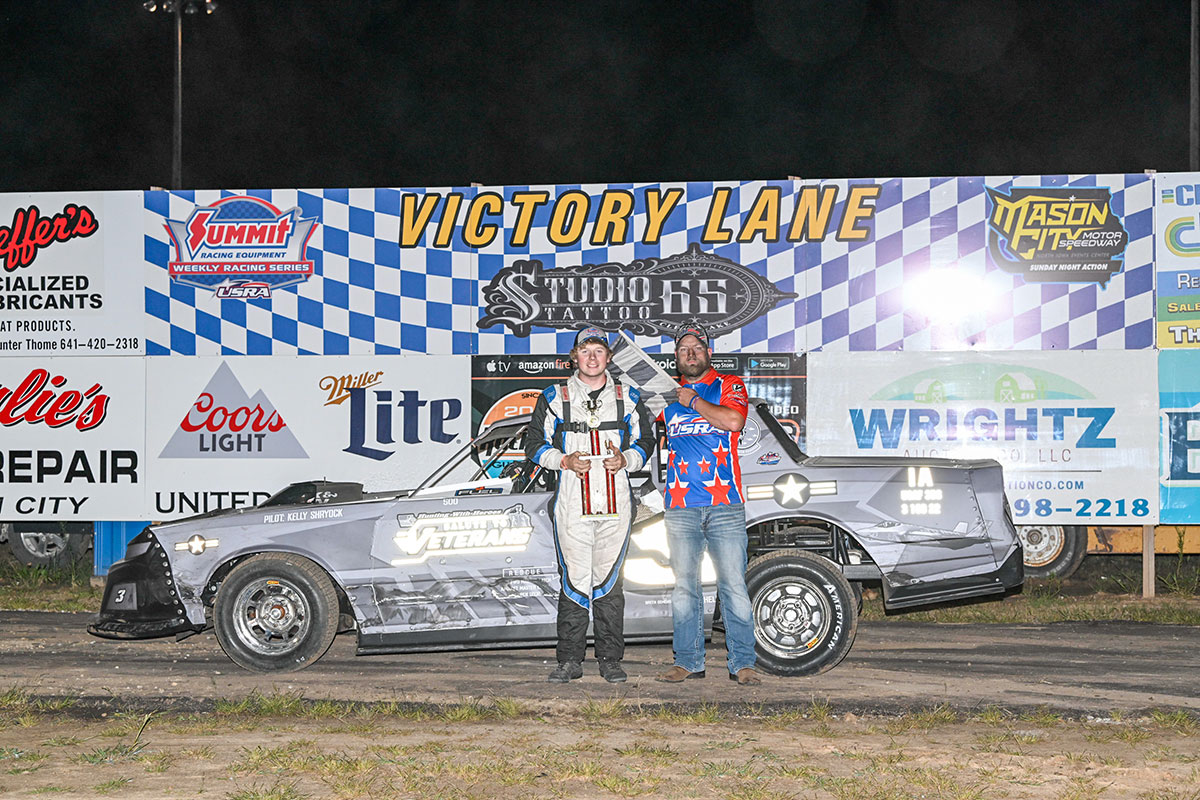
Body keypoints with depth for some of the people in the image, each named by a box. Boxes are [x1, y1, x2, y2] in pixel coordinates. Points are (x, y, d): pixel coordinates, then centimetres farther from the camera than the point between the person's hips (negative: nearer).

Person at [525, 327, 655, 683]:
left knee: (609, 581, 1)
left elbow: (645, 441, 15)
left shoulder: (628, 398, 12)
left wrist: (626, 459, -6)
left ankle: (610, 660, 8)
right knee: (574, 580, -3)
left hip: (616, 506, 1)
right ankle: (570, 660, 4)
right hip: (572, 504, -1)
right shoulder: (555, 398, 8)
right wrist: (564, 460, -8)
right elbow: (535, 444, 9)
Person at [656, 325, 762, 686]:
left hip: (724, 505, -3)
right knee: (684, 587, 4)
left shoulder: (729, 386, 7)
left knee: (733, 585, -5)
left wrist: (694, 401, -4)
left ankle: (742, 663, -1)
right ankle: (688, 661, 9)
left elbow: (734, 420, -12)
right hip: (681, 507, 3)